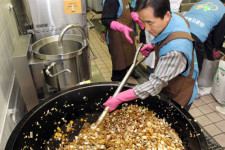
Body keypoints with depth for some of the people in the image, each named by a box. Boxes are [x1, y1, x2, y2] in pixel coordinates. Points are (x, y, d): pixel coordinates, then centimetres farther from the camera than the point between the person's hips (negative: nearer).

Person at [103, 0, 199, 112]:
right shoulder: (174, 16, -15)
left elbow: (155, 84, -36)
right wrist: (153, 47, -10)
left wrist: (118, 99, -32)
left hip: (178, 98, -7)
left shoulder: (175, 50, -42)